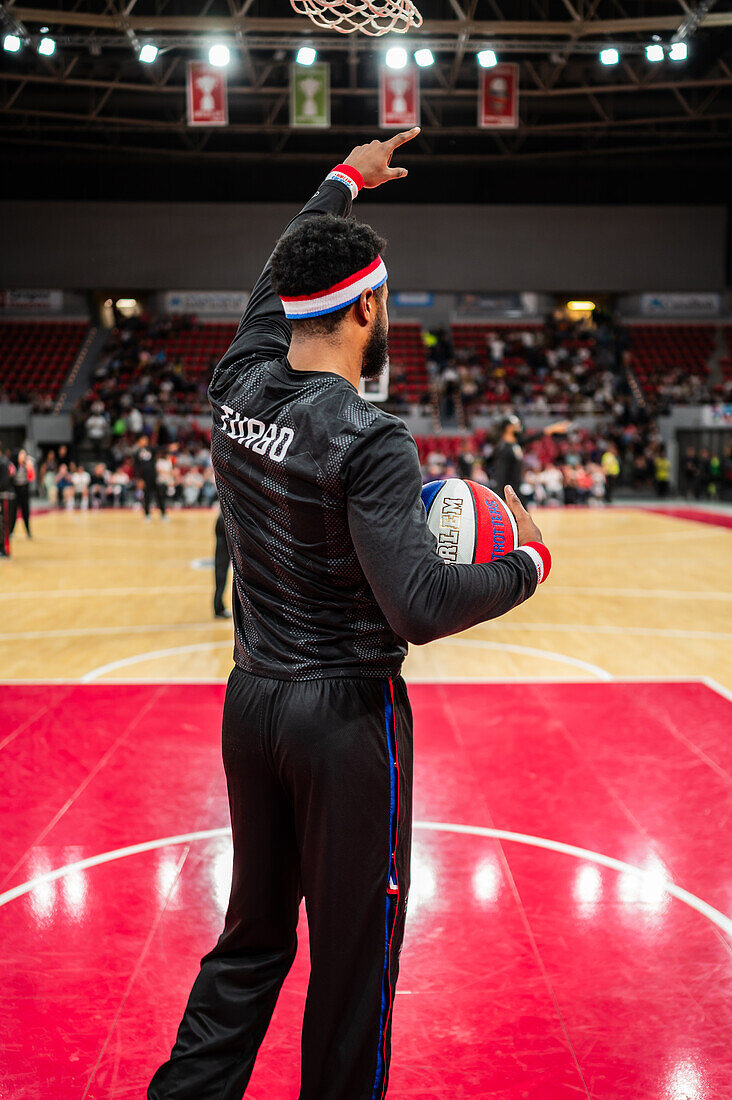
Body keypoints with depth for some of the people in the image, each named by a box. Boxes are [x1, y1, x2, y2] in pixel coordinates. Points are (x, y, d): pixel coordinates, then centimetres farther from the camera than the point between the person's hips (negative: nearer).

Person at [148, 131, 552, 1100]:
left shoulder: (237, 388, -1)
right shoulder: (368, 440, -21)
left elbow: (278, 278, 18)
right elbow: (421, 605, -28)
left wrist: (343, 182, 32)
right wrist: (529, 562, -10)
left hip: (251, 702, 7)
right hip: (345, 714, -7)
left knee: (254, 934, 21)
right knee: (353, 958, 10)